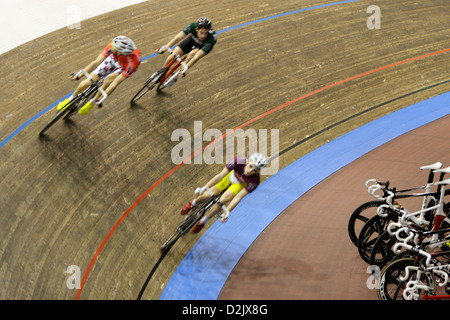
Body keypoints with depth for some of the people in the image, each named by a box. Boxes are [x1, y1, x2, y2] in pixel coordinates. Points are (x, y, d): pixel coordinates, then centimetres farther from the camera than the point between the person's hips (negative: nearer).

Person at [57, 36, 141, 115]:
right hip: (114, 59, 3)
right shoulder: (113, 46, -37)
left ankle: (92, 101, -3)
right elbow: (96, 63, -30)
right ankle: (71, 99, 25)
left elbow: (115, 83, -41)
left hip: (126, 67, -3)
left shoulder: (133, 63, -45)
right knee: (88, 82, -5)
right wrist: (78, 76, -34)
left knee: (108, 80, -31)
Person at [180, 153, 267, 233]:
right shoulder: (238, 161, -39)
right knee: (209, 195, -11)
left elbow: (238, 197, -32)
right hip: (231, 176, 1)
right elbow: (220, 176, -32)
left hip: (240, 184, -1)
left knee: (223, 201, -22)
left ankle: (203, 221, 2)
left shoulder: (254, 181, -38)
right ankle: (193, 203, 25)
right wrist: (204, 187, -36)